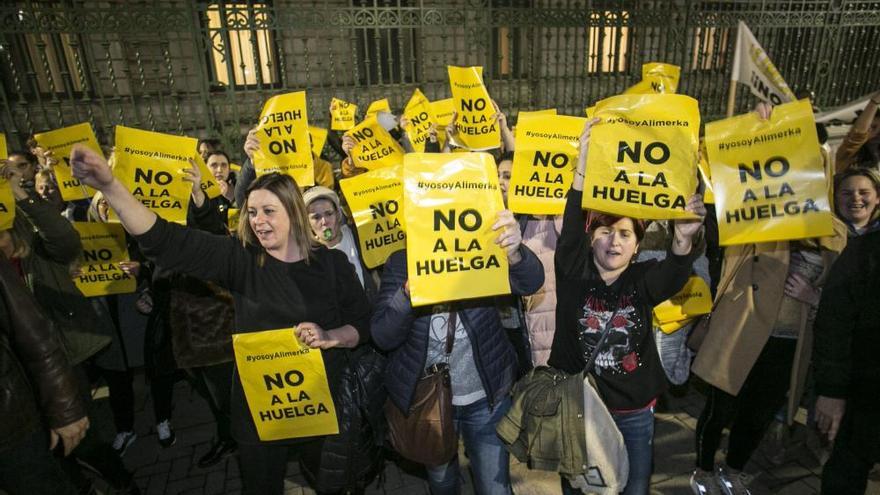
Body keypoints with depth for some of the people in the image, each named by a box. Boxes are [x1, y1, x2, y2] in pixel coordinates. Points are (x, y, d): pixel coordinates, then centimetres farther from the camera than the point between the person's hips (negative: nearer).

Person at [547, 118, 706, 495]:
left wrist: (684, 238, -48)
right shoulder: (573, 273, -9)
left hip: (634, 414, 1)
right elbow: (570, 229, -24)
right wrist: (583, 165, -36)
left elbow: (676, 271, -26)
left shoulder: (644, 280, -6)